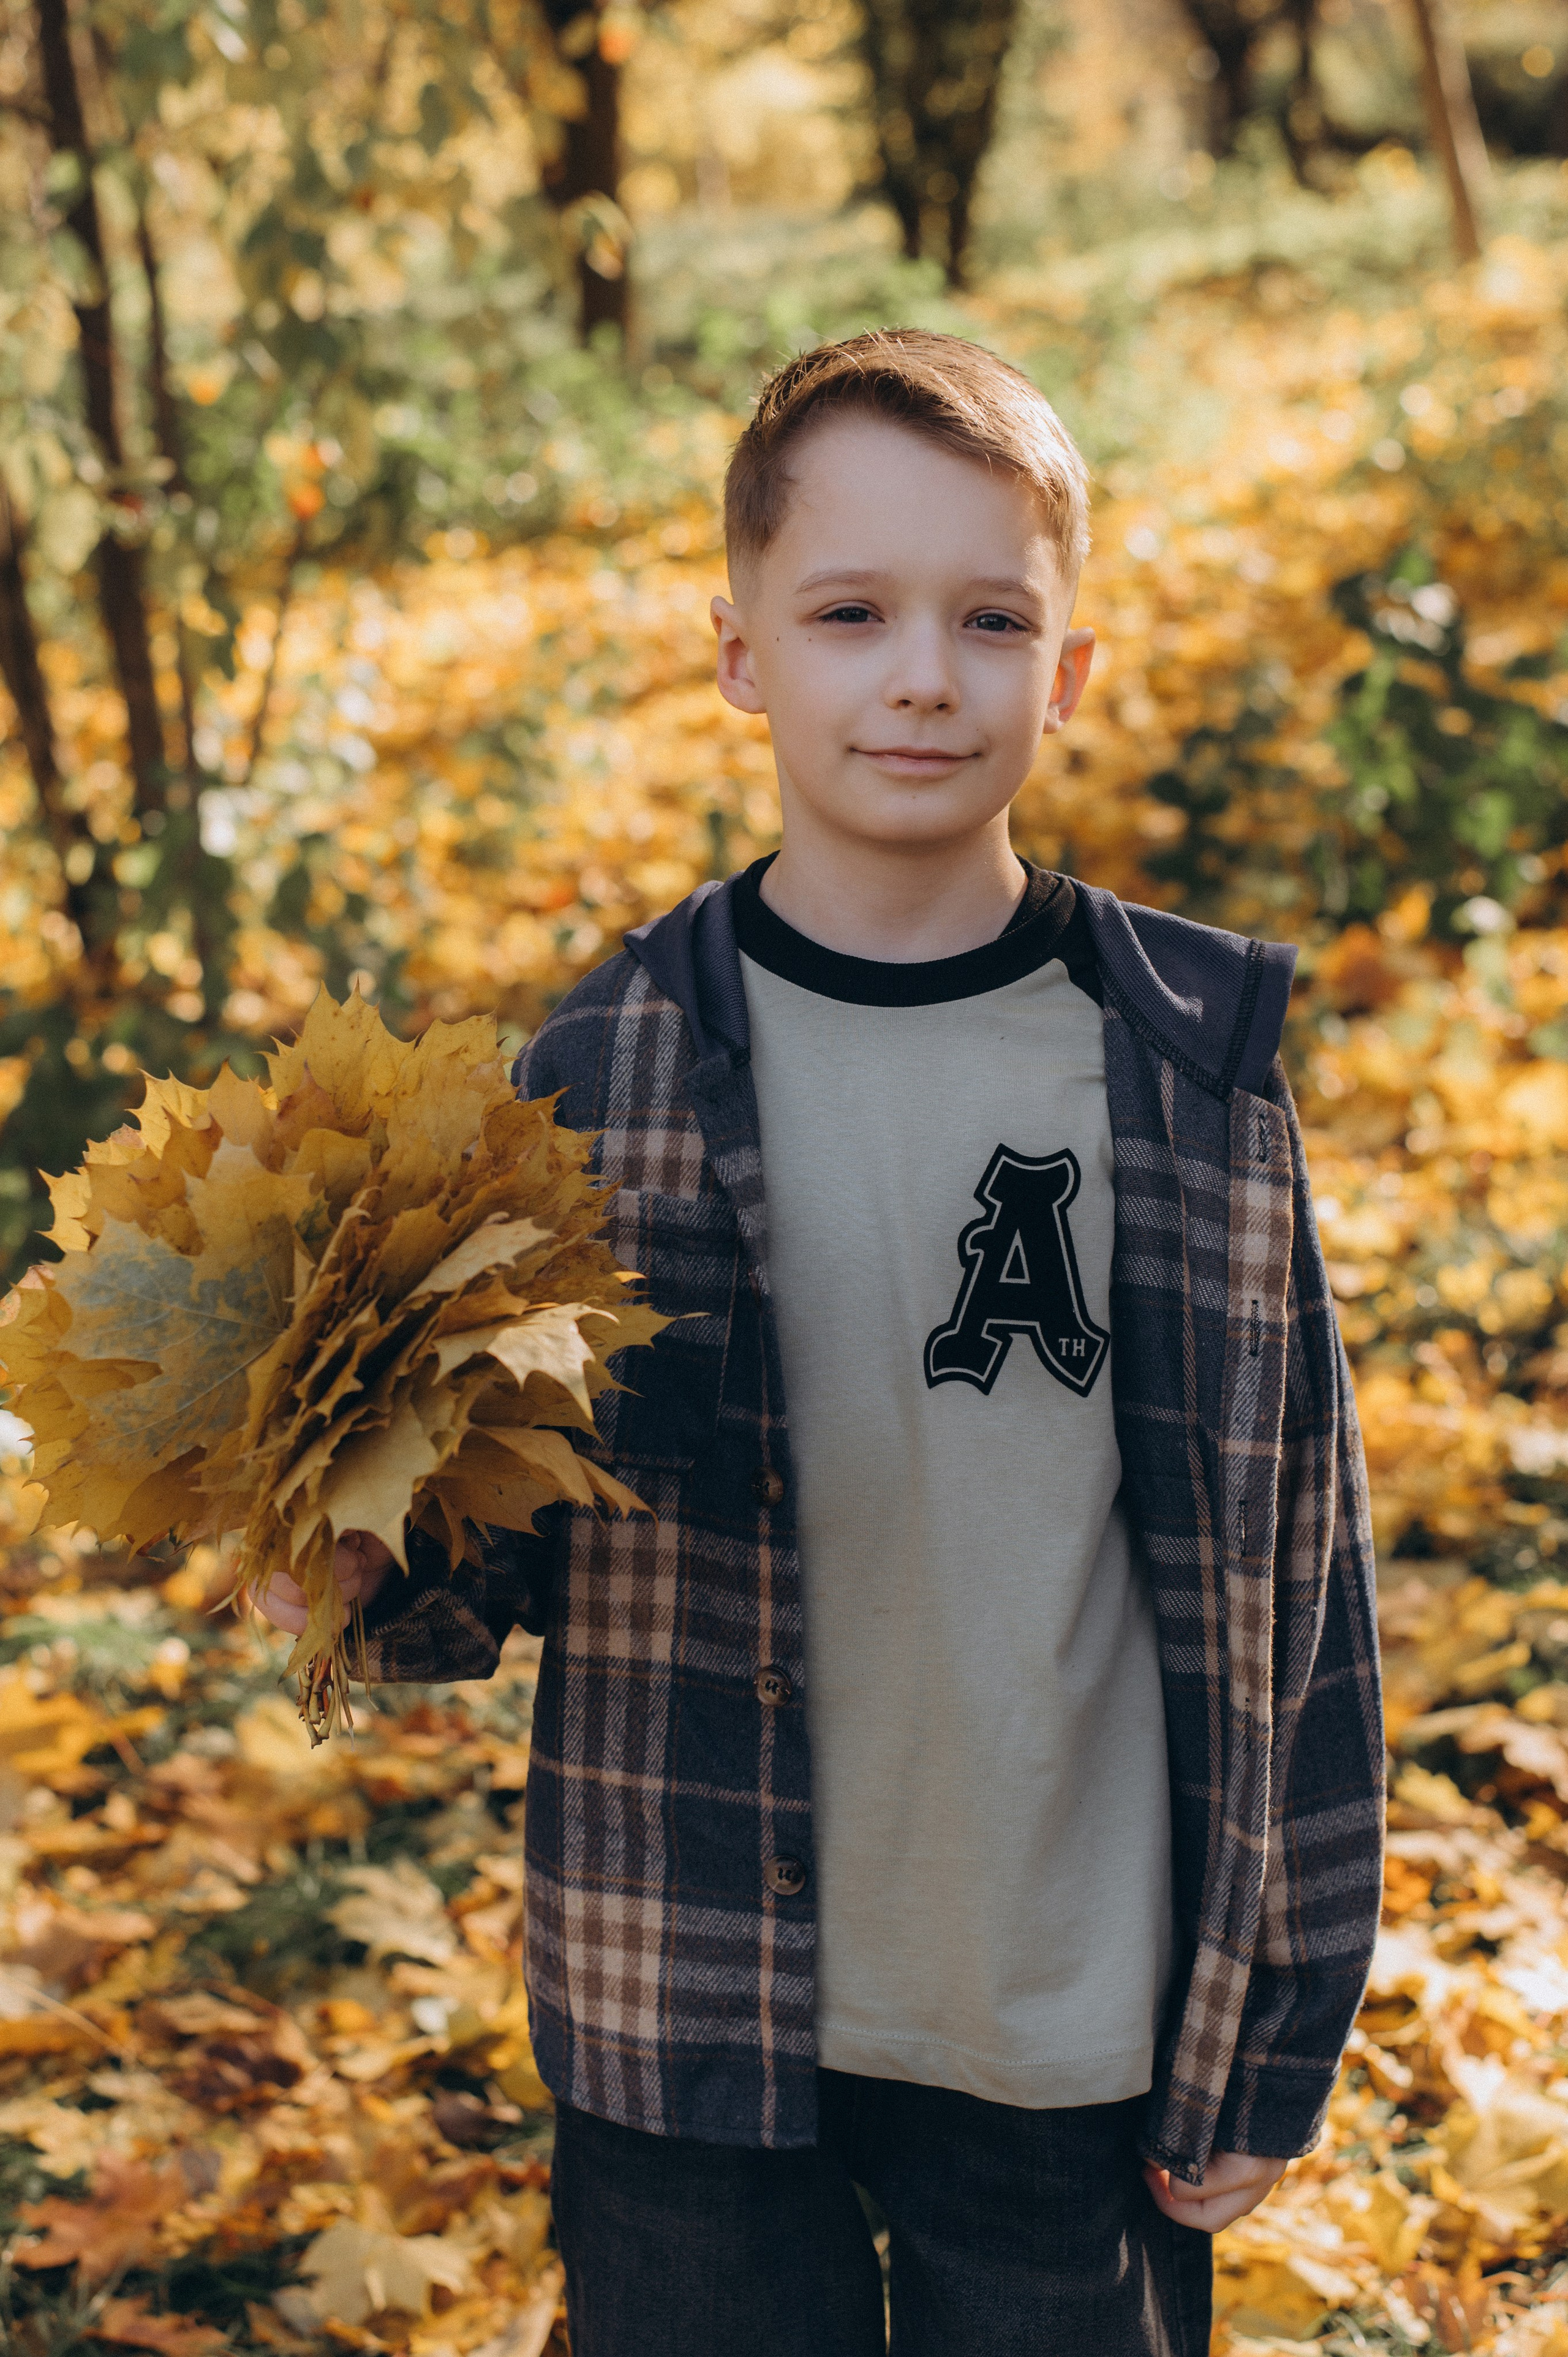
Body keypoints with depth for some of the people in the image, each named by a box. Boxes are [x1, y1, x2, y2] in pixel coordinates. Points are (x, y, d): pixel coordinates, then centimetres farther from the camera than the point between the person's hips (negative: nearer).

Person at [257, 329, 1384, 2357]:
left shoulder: (1192, 1063, -4)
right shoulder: (606, 1066, -4)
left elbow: (1288, 1562, 0)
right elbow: (503, 1557, 3)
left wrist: (1271, 2031, 1)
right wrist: (369, 1574, -19)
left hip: (1081, 2037, 0)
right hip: (695, 2030, 0)